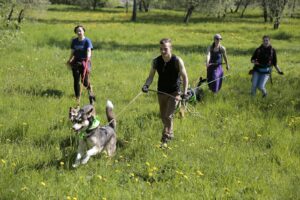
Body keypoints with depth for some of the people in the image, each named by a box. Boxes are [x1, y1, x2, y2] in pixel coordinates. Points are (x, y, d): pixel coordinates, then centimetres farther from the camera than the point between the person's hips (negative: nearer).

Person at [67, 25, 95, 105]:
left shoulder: (87, 41, -6)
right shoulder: (74, 41, 8)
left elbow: (89, 50, -19)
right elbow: (72, 52, 13)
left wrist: (88, 57, -37)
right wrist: (69, 60, -2)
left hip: (84, 62, -4)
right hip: (76, 63, 4)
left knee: (85, 81, -6)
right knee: (76, 81, 2)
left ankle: (90, 90, 31)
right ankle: (77, 99, 11)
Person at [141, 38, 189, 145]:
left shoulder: (177, 61, -16)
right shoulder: (156, 61, -7)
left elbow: (184, 77, -11)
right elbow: (151, 76, -2)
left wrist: (185, 92, -21)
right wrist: (146, 85, -23)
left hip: (174, 93, -4)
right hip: (161, 92, 4)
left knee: (168, 116, -16)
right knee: (163, 117, 15)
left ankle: (166, 137, -6)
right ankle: (170, 134, 38)